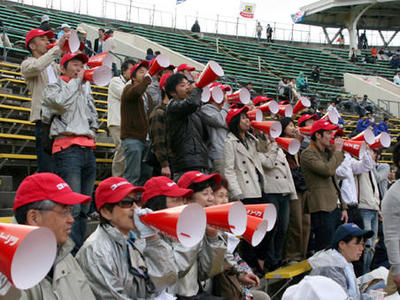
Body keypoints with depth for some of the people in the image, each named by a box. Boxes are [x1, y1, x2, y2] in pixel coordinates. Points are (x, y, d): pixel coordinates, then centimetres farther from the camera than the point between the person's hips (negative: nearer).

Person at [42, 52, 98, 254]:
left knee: (84, 208, 6)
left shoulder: (85, 88, 26)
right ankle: (72, 252, -15)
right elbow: (62, 102, -12)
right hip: (68, 148, -7)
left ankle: (80, 251, 10)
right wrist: (75, 80, -1)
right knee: (72, 207, -15)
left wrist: (92, 131, 16)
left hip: (87, 149, 7)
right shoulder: (53, 88, 8)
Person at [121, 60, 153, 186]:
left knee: (146, 174, 7)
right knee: (132, 175, -11)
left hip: (146, 139, 8)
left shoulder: (147, 95, 23)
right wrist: (148, 78, -13)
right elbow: (136, 91, -26)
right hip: (132, 138, -8)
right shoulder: (128, 89, 0)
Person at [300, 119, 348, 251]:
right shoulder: (308, 154, -7)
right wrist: (337, 151, -8)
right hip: (322, 209, -9)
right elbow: (328, 170, -23)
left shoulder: (328, 153, 20)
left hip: (336, 207, 9)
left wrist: (343, 207, 16)